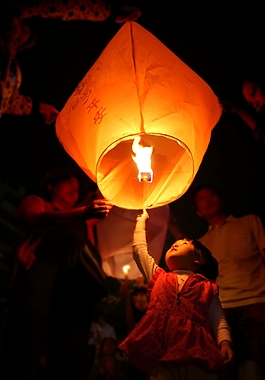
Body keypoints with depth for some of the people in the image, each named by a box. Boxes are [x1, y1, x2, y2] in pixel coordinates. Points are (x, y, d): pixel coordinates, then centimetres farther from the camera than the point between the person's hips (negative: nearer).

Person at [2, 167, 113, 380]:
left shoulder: (80, 222, 37)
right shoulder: (35, 202, 22)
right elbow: (37, 220, -1)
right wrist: (84, 212, -18)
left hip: (78, 278, 4)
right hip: (42, 265, -3)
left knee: (71, 357, -11)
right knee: (27, 345, -22)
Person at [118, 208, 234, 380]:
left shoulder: (207, 287, 18)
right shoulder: (158, 278, 24)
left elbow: (218, 320, 10)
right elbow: (140, 249, 27)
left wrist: (225, 342, -8)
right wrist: (141, 220, 38)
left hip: (198, 356, -1)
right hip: (161, 356, 2)